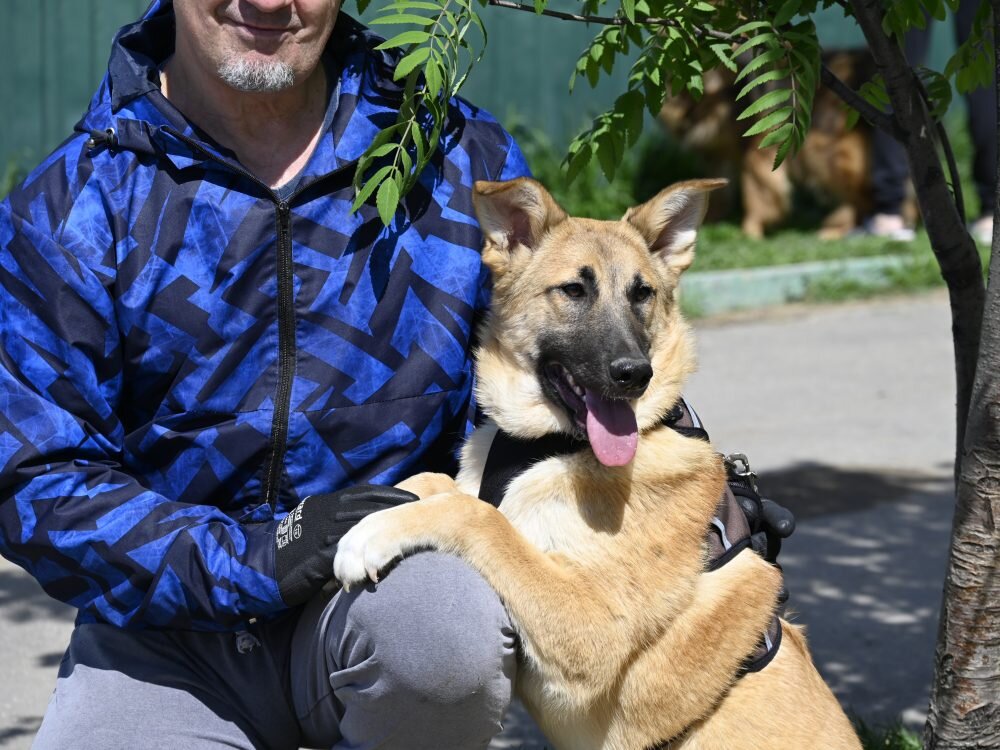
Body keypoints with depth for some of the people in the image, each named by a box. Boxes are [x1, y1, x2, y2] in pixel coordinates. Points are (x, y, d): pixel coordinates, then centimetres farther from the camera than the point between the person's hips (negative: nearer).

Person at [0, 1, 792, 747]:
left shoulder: (459, 156, 1)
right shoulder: (70, 206, -3)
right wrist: (246, 558, -20)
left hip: (395, 574, 0)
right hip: (169, 628, 1)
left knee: (445, 628, -34)